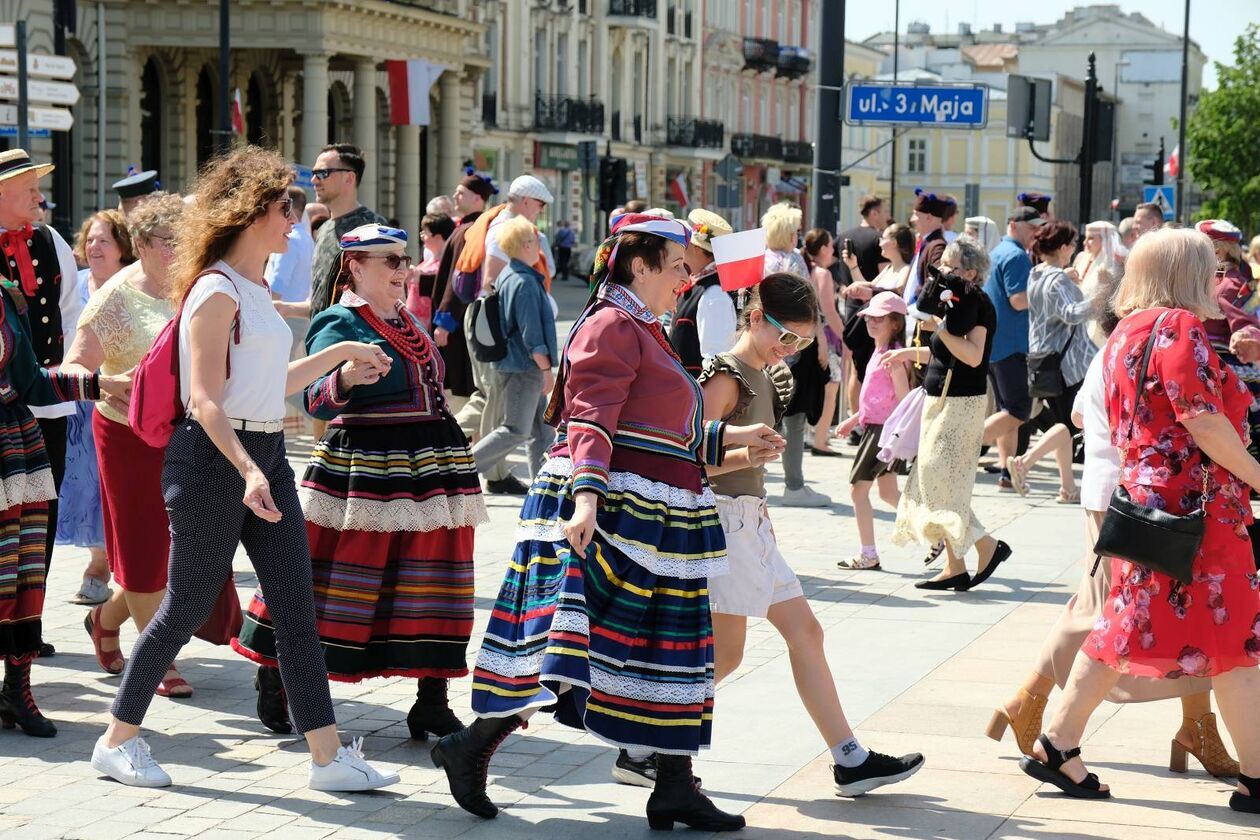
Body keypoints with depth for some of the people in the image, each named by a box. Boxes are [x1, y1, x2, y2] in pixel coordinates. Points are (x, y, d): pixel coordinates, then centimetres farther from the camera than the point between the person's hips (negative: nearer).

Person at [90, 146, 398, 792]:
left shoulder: (257, 290, 15)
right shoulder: (216, 291, -13)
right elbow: (205, 399, -20)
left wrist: (341, 353, 27)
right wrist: (248, 472, -31)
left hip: (264, 455, 9)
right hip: (214, 457, -9)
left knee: (297, 610, 4)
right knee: (187, 607, 1)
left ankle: (328, 756, 5)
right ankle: (117, 740, 17)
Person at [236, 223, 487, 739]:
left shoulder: (404, 322, 17)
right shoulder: (339, 324, -8)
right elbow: (316, 399, -21)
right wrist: (343, 380, -41)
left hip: (429, 468, 8)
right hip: (362, 469, -8)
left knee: (432, 585, 5)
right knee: (332, 581, -2)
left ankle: (432, 702, 11)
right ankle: (272, 681, 13)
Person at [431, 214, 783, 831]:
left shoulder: (645, 332, 23)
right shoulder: (611, 325, -8)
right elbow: (591, 420, -20)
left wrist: (732, 437, 31)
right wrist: (587, 498, -32)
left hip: (652, 523, 11)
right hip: (607, 513, -11)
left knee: (667, 650, 9)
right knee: (572, 635, -18)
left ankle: (675, 787, 13)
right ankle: (472, 748, -15)